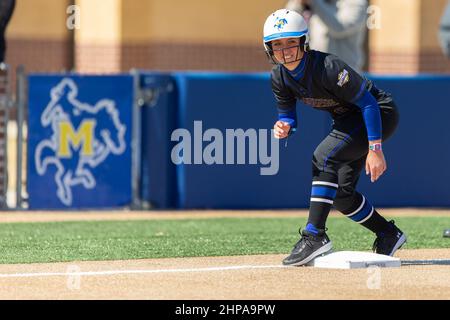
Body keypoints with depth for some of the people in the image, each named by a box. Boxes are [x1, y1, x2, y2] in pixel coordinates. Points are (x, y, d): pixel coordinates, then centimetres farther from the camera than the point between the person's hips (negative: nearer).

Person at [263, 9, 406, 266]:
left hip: (380, 113, -9)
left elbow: (368, 103, -28)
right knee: (340, 192, 5)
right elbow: (288, 116, 1)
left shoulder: (327, 68, -31)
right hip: (347, 119, 9)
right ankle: (389, 235, 25)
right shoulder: (280, 78, -9)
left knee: (324, 158, -27)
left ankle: (315, 235, -30)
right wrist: (284, 127, -25)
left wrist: (375, 149, -32)